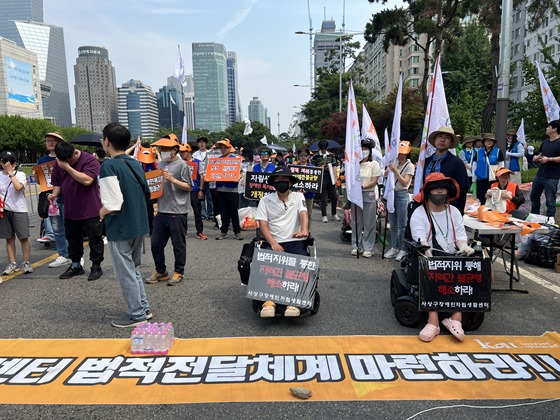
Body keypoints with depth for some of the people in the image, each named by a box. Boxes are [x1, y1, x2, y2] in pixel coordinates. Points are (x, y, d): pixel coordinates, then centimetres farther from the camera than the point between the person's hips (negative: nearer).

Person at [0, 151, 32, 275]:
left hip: (19, 210, -4)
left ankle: (26, 263, 8)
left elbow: (18, 187, -23)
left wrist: (10, 173, -18)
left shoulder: (20, 174, -4)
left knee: (24, 237, -1)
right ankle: (12, 263, 17)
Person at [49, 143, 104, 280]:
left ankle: (96, 266, 16)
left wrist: (67, 167, -25)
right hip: (70, 210, 6)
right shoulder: (59, 163, 5)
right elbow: (57, 182, 13)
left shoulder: (90, 160, -14)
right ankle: (75, 265, 31)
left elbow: (87, 180, -27)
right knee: (73, 239, 16)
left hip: (90, 210, -6)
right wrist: (55, 193, -8)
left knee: (95, 239, 4)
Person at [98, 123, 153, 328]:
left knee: (125, 273, 6)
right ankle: (144, 308, 29)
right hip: (139, 225, 8)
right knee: (134, 269, 21)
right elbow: (146, 193, 12)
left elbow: (114, 205, -23)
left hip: (120, 229, -8)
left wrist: (102, 212, -4)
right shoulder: (135, 163, 6)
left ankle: (137, 315, 16)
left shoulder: (109, 166, -17)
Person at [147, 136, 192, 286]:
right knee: (156, 243, 11)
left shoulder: (182, 165, -8)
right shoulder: (161, 164, 12)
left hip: (177, 212, -7)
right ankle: (160, 272, 27)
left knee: (178, 244, 5)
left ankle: (178, 272, 20)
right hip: (161, 211, 7)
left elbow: (189, 187, -10)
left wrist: (172, 179, -18)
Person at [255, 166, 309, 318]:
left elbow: (303, 214, -6)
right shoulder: (266, 200, 11)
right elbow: (263, 224, 1)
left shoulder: (298, 196, 13)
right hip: (273, 242, 0)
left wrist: (304, 229, -30)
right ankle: (268, 301, -32)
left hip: (295, 241, 0)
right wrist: (273, 244, -15)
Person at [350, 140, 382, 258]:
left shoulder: (374, 164, 2)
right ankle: (356, 246, 17)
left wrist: (362, 187, -19)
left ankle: (368, 248, 6)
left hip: (369, 195, -3)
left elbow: (374, 182, -5)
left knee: (369, 223, 0)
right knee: (356, 222, 7)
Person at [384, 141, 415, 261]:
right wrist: (389, 169, -5)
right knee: (393, 225, 11)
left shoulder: (409, 166, -5)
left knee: (402, 225, -3)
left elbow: (404, 183, -12)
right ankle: (394, 248, 21)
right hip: (392, 193, 6)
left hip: (402, 195, -6)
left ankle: (404, 250, 5)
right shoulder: (395, 163, 11)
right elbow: (385, 175, 12)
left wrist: (396, 171, -18)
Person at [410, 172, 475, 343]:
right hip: (428, 260, -3)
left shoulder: (454, 212, 14)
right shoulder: (419, 213, -1)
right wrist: (433, 260, -31)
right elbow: (421, 243, -12)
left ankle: (456, 317, -24)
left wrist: (463, 247, -18)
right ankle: (433, 320, -34)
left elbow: (460, 237, 6)